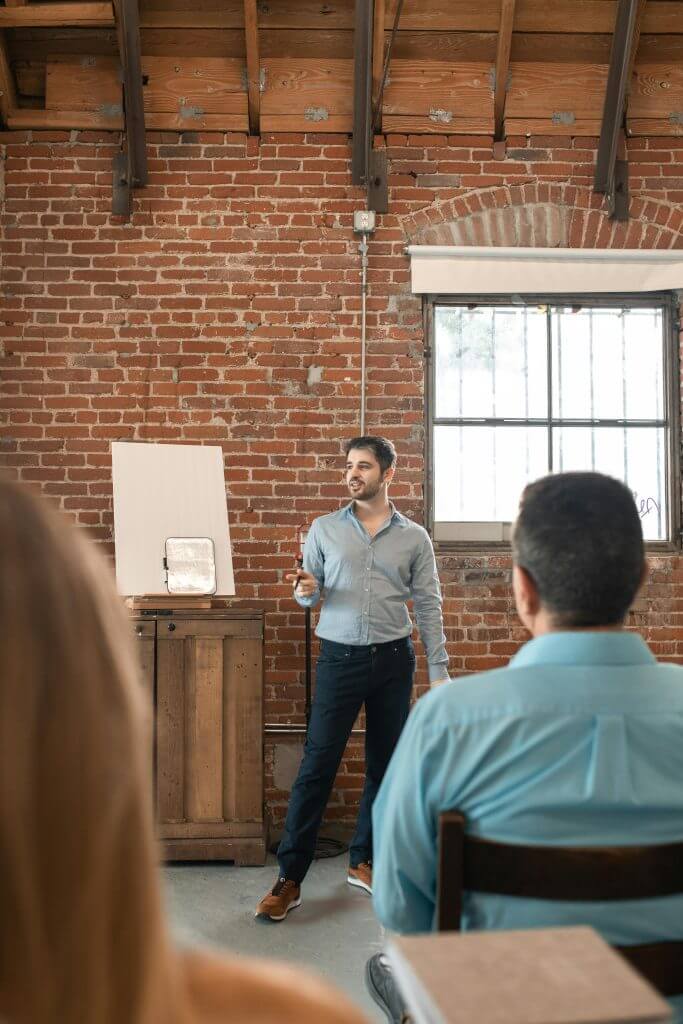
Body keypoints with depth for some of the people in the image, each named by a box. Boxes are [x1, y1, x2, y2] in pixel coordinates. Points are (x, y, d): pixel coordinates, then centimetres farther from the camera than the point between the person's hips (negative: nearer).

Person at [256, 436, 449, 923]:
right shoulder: (324, 529, 4)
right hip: (340, 657, -1)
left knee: (386, 764, 10)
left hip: (393, 659, 1)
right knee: (318, 765, -3)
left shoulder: (415, 537, 3)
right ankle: (290, 878, 5)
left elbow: (429, 607, 2)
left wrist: (439, 671, -2)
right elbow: (310, 592, 9)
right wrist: (307, 591, -15)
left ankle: (364, 861, 28)